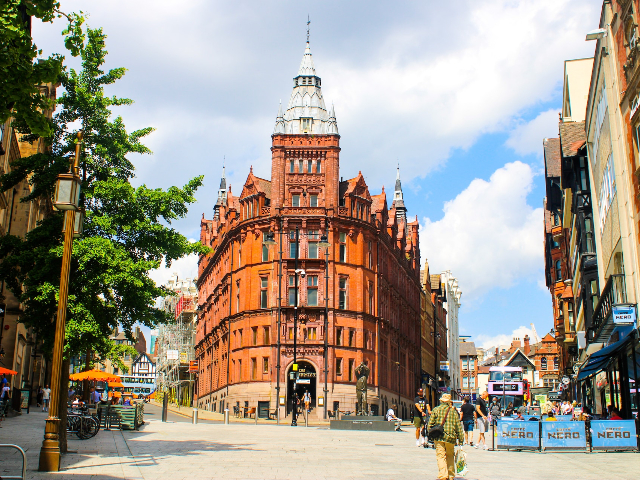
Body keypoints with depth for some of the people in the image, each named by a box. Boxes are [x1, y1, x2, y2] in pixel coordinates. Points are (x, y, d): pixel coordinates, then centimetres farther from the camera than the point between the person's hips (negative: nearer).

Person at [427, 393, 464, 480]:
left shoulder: (436, 410, 2)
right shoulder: (454, 411, 6)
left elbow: (430, 424, 0)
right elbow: (458, 426, 6)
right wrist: (461, 438, 11)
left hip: (439, 437, -2)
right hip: (451, 437, 2)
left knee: (441, 456, -2)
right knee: (450, 456, 17)